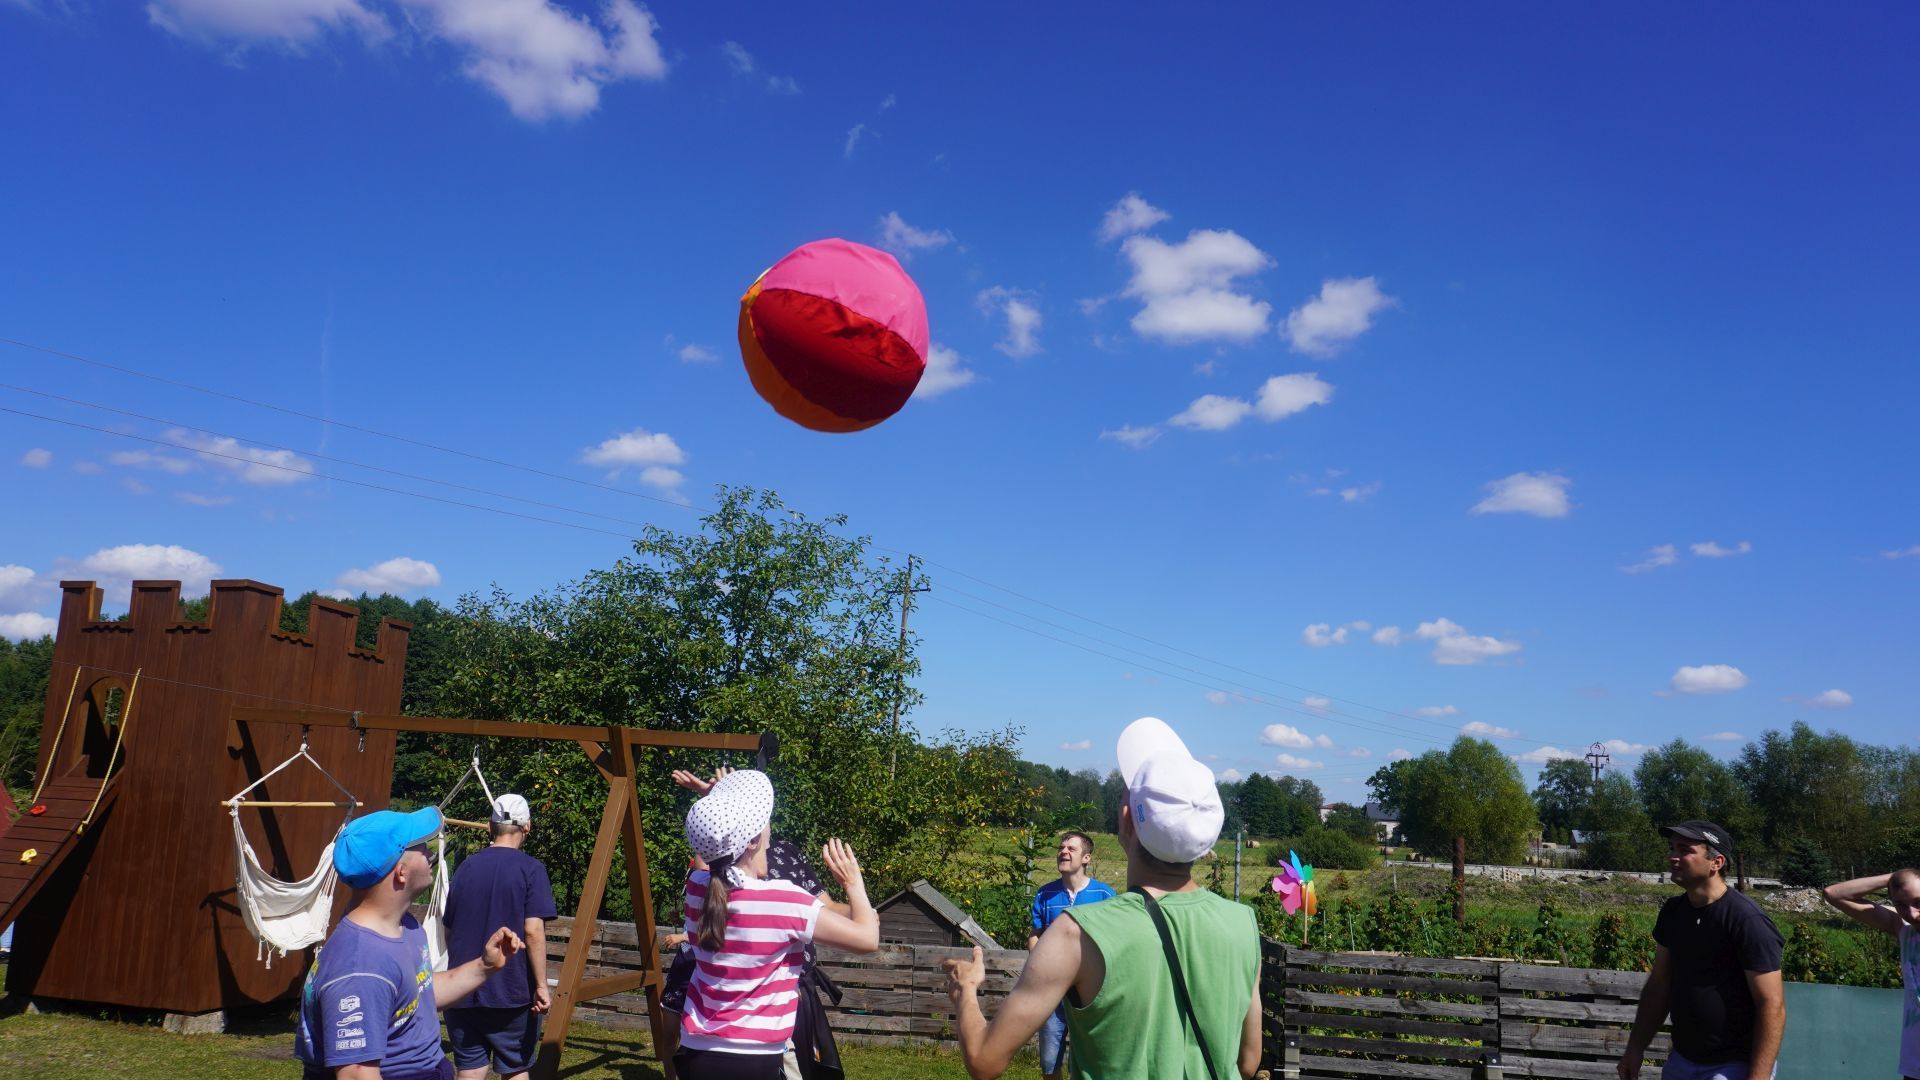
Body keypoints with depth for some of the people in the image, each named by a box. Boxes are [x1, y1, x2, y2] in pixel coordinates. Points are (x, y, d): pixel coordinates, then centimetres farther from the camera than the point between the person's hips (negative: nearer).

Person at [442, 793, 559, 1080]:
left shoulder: (466, 866, 6)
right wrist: (541, 986, -11)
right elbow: (533, 932, -16)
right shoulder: (530, 869, -8)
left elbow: (449, 930, 15)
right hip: (512, 992, -4)